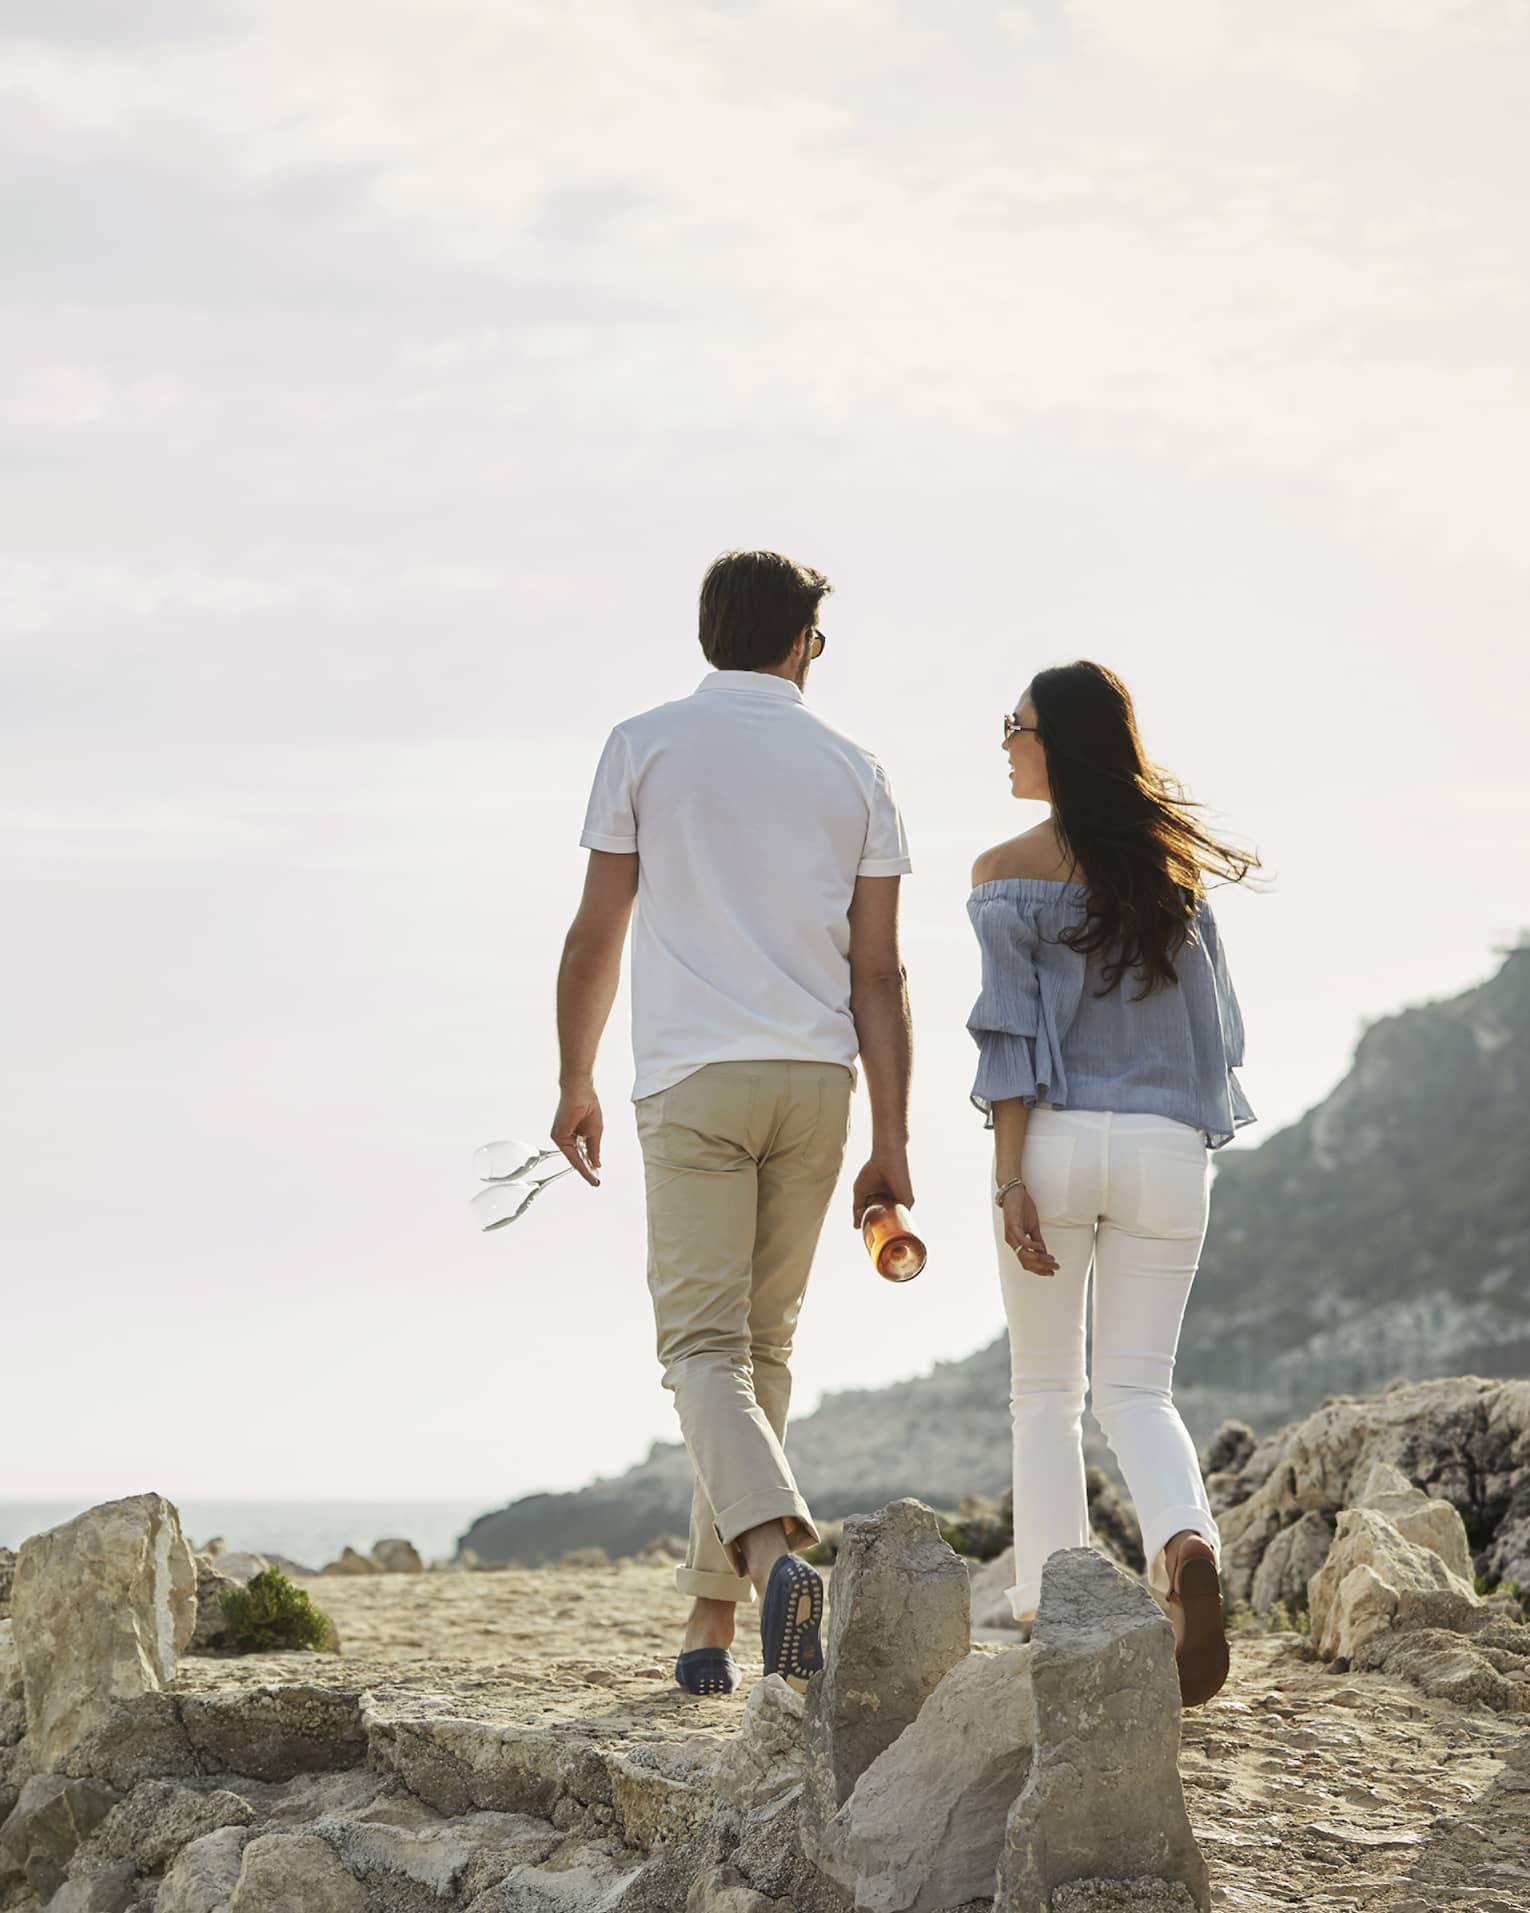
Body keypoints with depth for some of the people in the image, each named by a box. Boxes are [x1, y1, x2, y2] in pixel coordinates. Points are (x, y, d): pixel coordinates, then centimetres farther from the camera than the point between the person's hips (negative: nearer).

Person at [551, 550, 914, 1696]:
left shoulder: (646, 747, 3)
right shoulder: (854, 771, 9)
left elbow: (597, 935, 2)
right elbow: (878, 973, 5)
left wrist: (575, 1082, 14)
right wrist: (893, 1143, 6)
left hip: (694, 1081, -3)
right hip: (815, 1081, 3)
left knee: (705, 1344, -6)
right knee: (765, 1344, 12)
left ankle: (777, 1551, -32)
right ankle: (711, 1618, 15)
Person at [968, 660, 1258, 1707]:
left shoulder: (1008, 872, -3)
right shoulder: (1176, 866, 8)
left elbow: (1015, 1030, -9)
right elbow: (1214, 1021, 11)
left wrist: (1011, 1179, -10)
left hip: (1057, 1139, -3)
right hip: (1168, 1145, 3)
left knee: (1046, 1388, 11)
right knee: (1138, 1388, 6)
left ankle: (1048, 1610, 8)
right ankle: (1187, 1544, -23)